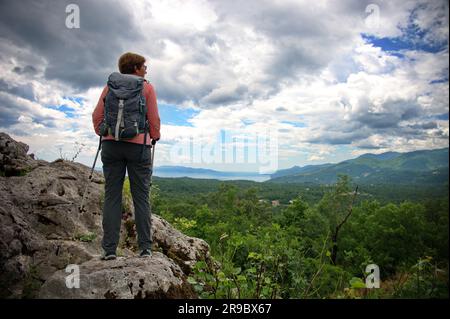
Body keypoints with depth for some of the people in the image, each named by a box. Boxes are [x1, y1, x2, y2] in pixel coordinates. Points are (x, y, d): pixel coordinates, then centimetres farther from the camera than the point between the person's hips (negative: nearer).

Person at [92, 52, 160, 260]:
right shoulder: (147, 87, 4)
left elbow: (97, 116, 7)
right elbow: (154, 119, 1)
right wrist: (155, 137, 16)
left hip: (111, 144, 3)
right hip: (139, 144, -2)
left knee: (112, 196, 4)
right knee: (141, 197, 2)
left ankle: (109, 249, 3)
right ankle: (145, 247, 4)